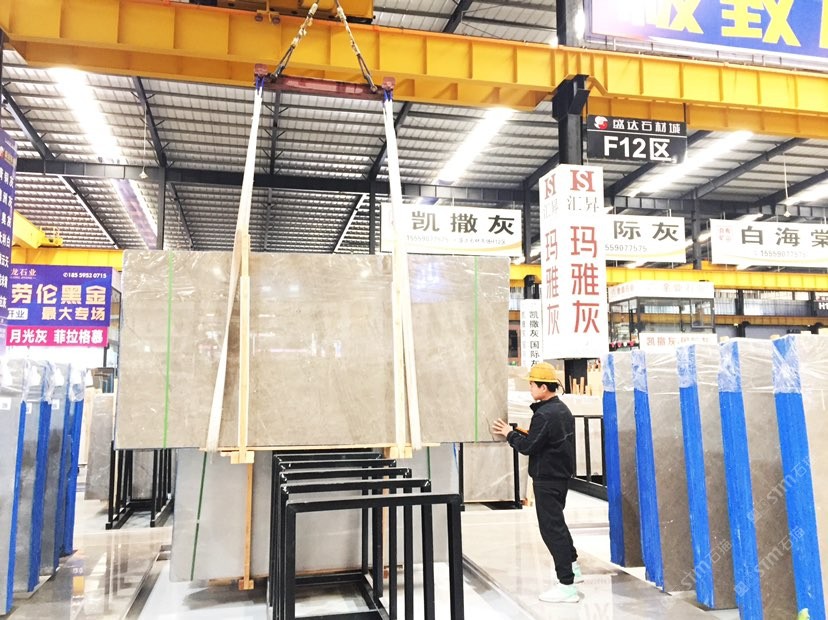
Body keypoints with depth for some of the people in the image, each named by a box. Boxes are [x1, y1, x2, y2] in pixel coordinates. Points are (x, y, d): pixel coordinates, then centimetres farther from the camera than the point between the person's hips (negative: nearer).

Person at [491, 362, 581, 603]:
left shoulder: (544, 415, -22)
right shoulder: (563, 410, 9)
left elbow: (528, 447, -21)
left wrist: (510, 433, -6)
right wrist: (523, 433, 8)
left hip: (547, 479, -10)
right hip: (562, 475, 10)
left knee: (551, 528, -3)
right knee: (557, 522, 25)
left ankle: (567, 586, 1)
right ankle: (573, 567, 37)